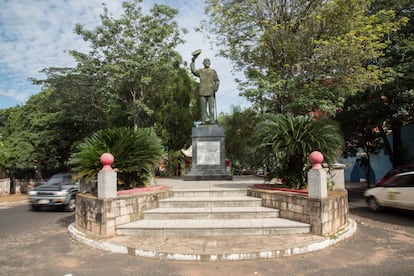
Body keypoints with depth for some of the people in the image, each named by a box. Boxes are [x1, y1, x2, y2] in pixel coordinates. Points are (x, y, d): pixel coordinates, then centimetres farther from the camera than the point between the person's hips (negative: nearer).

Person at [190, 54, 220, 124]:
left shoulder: (213, 71, 15)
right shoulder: (200, 71, 16)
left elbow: (217, 80, 9)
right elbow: (194, 71, -1)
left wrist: (216, 87, -9)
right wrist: (193, 62, -9)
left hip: (211, 92, -1)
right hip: (202, 92, 1)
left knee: (211, 106, -5)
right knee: (203, 107, 1)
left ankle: (212, 120, -3)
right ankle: (204, 120, 5)